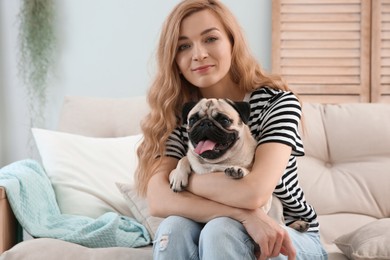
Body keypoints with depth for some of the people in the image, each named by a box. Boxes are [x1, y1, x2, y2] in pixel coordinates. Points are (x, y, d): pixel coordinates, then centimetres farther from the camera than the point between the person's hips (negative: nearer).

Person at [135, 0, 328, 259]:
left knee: (220, 231, -32)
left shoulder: (276, 101, -18)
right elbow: (158, 201, -23)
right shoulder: (177, 113, -9)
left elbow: (254, 193, -32)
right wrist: (243, 214, -33)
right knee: (173, 228, -28)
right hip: (214, 236, 3)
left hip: (293, 238, -3)